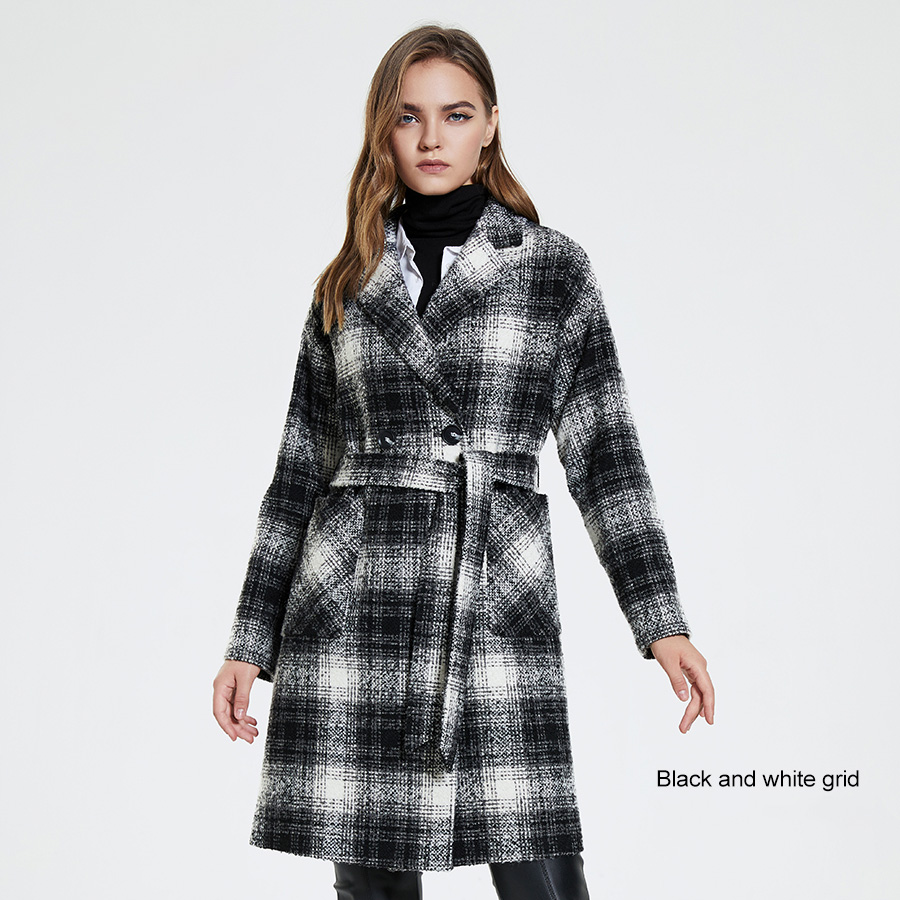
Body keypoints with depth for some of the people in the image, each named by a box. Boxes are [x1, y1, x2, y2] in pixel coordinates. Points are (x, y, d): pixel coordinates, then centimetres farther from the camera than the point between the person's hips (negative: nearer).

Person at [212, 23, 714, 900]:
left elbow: (604, 453, 4)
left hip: (498, 607, -2)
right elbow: (301, 471, 14)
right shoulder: (346, 286, 11)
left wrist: (662, 621, -3)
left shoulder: (554, 267, 6)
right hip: (352, 611, 2)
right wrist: (251, 641, 11)